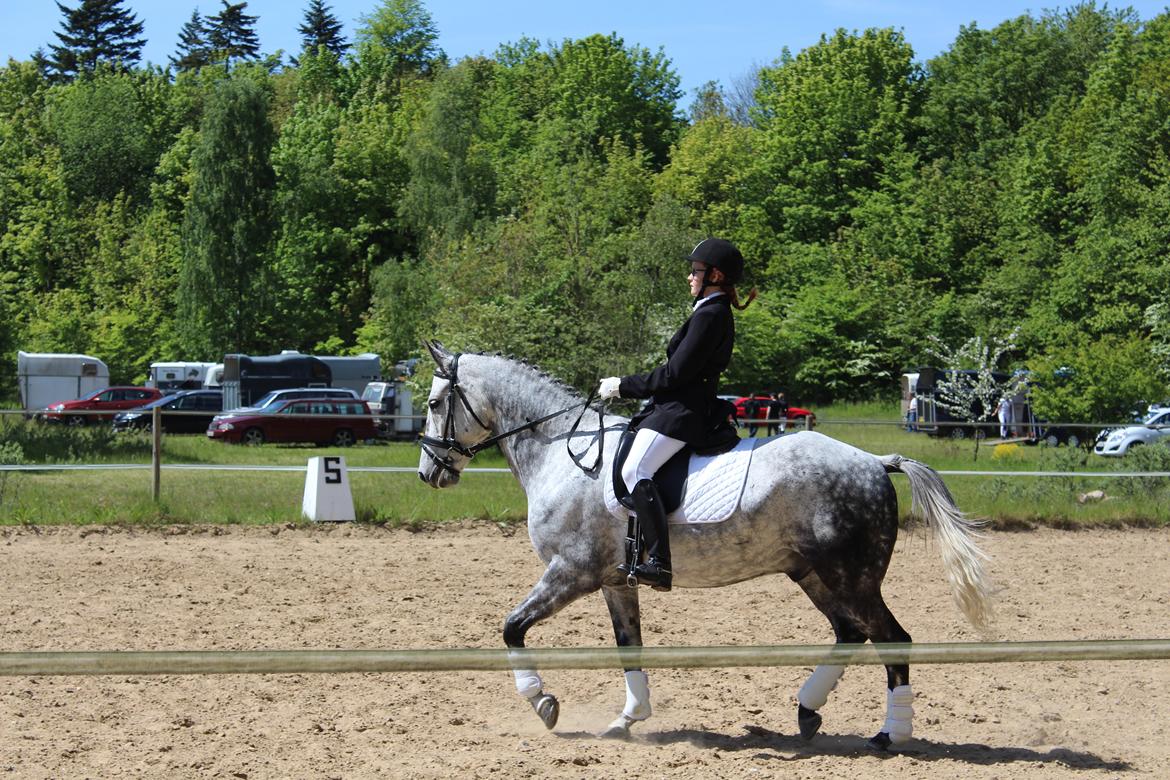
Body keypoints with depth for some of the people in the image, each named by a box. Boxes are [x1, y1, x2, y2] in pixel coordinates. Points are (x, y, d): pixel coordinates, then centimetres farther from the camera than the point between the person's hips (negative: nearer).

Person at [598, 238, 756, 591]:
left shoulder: (710, 315, -14)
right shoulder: (714, 312, 19)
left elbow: (675, 373, -17)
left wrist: (625, 386, -8)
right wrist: (626, 387, 19)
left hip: (682, 413, -12)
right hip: (674, 407, 12)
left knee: (635, 470, -27)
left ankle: (660, 563, -32)